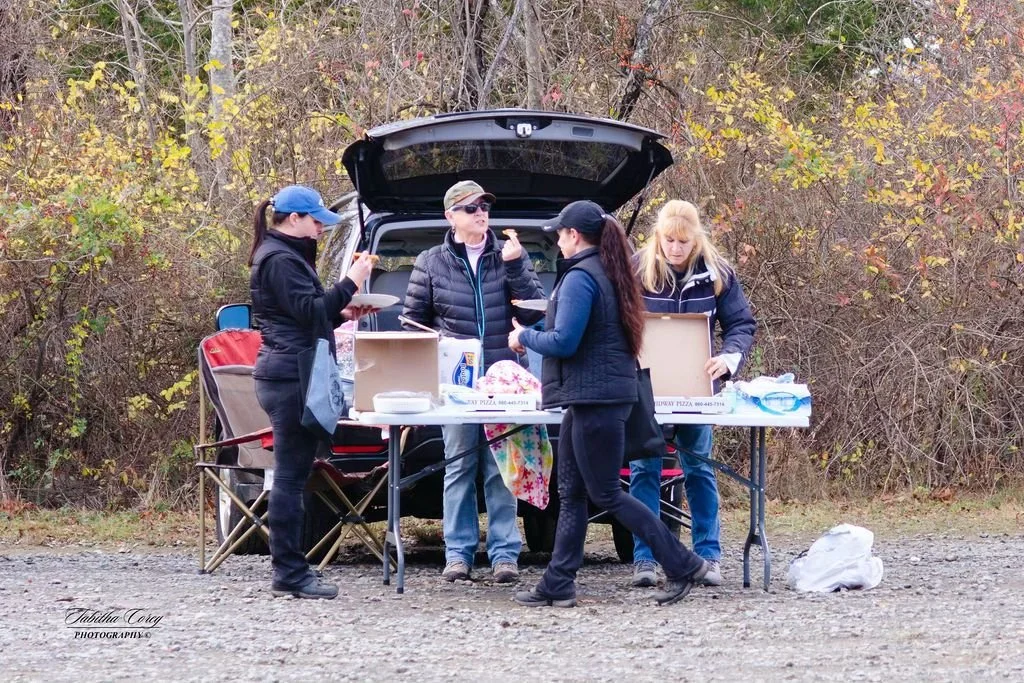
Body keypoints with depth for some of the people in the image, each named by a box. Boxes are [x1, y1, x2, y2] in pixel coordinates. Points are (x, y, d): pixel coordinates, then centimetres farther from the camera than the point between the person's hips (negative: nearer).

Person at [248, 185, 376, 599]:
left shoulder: (285, 255, 21)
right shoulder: (280, 260, -12)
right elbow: (309, 311, -18)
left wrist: (341, 314, 15)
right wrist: (351, 283, -16)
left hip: (289, 376, 11)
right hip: (290, 378, -11)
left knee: (292, 475, 10)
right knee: (291, 476, -9)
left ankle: (289, 570, 13)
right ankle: (289, 573, -9)